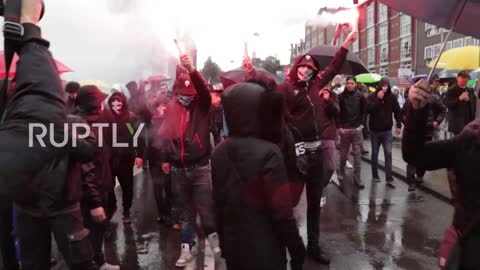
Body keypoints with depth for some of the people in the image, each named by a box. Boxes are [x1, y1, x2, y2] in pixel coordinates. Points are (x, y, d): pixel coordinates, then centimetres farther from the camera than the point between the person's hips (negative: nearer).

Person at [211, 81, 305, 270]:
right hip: (265, 251, -5)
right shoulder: (267, 153, -22)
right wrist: (296, 249, -8)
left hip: (233, 247, 6)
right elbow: (281, 211, -20)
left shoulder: (219, 153, -1)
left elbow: (218, 204, 7)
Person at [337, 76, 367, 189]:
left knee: (357, 154, 0)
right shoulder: (341, 96, -2)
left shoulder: (360, 96, 0)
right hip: (344, 129, 0)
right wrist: (339, 126, -6)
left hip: (357, 129, 0)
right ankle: (341, 172, 31)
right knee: (343, 153, 11)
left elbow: (364, 111, 8)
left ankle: (357, 178, 3)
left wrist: (360, 123, 1)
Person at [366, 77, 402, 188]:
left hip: (387, 130, 1)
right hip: (374, 130, -1)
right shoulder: (372, 97, -6)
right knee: (375, 153, 11)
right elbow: (368, 110, -21)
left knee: (388, 154, -3)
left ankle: (389, 179, 0)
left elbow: (397, 111, 6)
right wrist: (378, 99, -24)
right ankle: (375, 175, 24)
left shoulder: (391, 97, -1)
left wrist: (399, 125, 2)